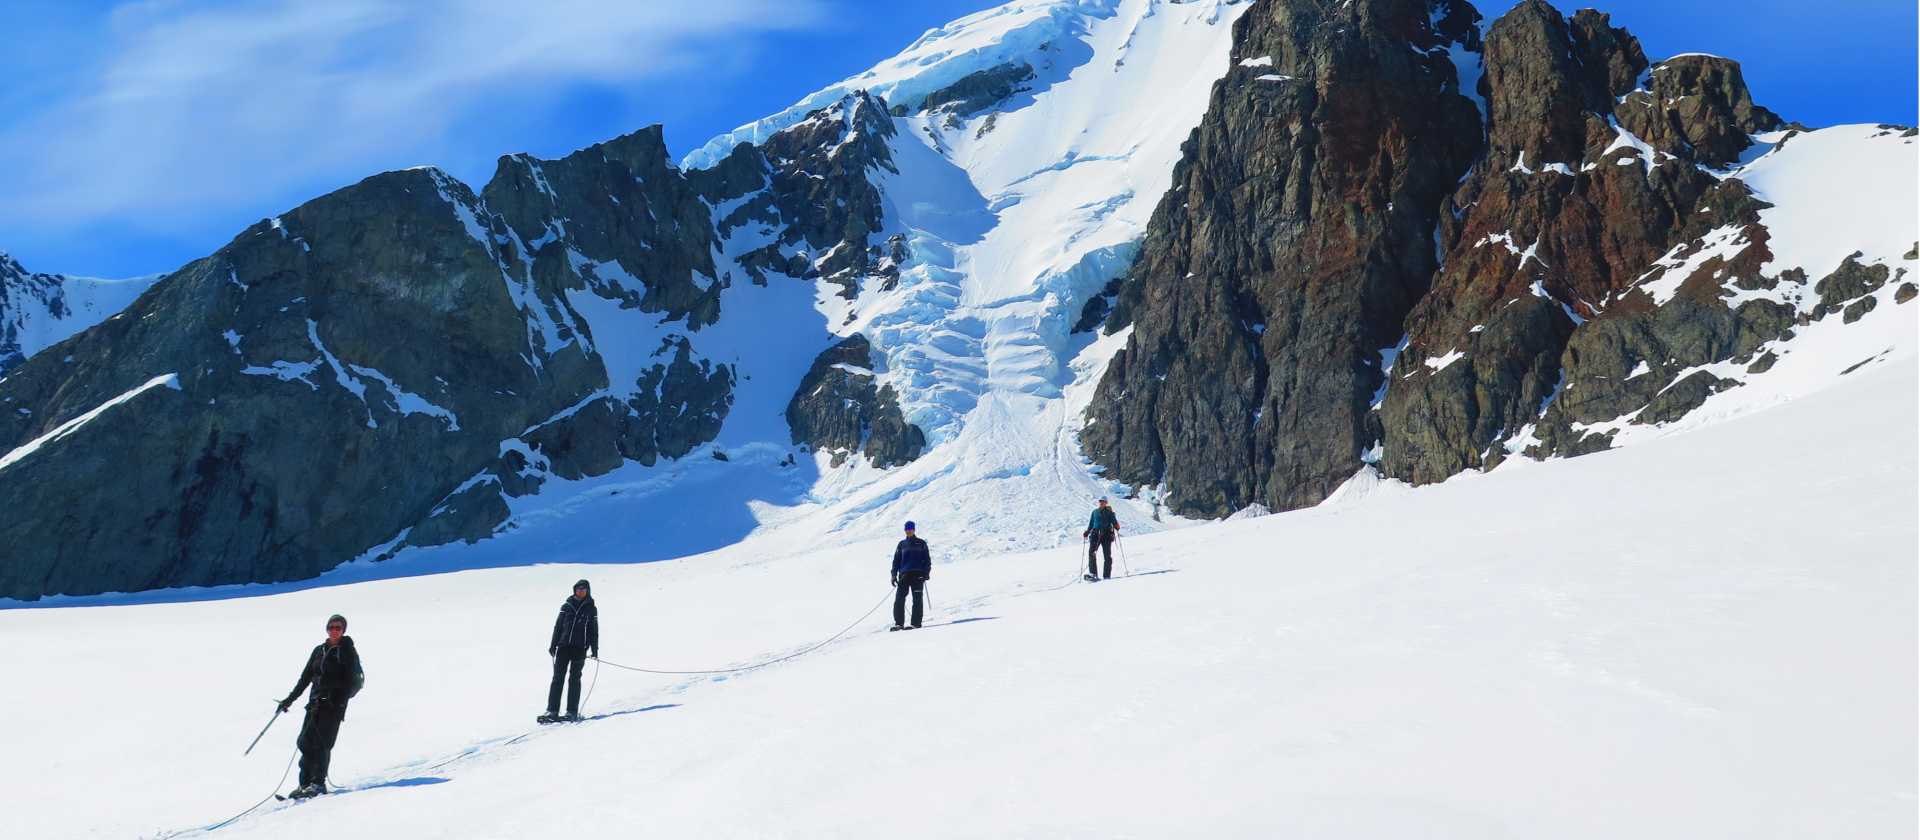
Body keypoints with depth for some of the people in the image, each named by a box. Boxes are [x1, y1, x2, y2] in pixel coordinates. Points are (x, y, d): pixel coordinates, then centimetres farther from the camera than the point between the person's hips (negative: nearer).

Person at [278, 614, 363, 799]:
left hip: (335, 703, -5)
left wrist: (341, 698, -19)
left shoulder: (348, 651, 0)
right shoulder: (319, 650, 16)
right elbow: (306, 677, 20)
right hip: (316, 701, 5)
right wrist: (290, 699, 16)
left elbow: (355, 680, -7)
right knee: (305, 742, -1)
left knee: (321, 742, -11)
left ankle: (318, 784, -8)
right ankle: (305, 783, 5)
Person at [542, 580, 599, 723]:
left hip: (580, 648, -1)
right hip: (563, 646, 1)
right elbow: (558, 626, 11)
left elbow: (594, 631, 8)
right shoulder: (566, 606, 10)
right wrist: (552, 645, 5)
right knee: (558, 678, -3)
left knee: (574, 679, -1)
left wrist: (594, 649, 2)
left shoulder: (591, 609, 8)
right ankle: (552, 711, -4)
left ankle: (572, 712, 1)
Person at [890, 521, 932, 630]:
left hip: (918, 574, -2)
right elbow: (896, 560, 18)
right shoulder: (902, 544, 17)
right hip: (904, 574, 2)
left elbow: (927, 560, 9)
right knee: (899, 599, -6)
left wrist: (926, 572, -4)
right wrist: (894, 574, 8)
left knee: (917, 599, -6)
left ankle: (916, 623, -6)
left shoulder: (921, 543, 11)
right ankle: (899, 623, 0)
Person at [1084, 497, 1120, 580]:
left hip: (1106, 535, -2)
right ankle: (1093, 573, -19)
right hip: (1095, 534, 2)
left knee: (1107, 555, -2)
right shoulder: (1095, 512, 18)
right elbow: (1091, 524, 23)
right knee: (1091, 552, -15)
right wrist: (1087, 532, 12)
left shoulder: (1109, 512, 8)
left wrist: (1117, 527, -21)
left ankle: (1107, 576, 2)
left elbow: (1114, 521, 0)